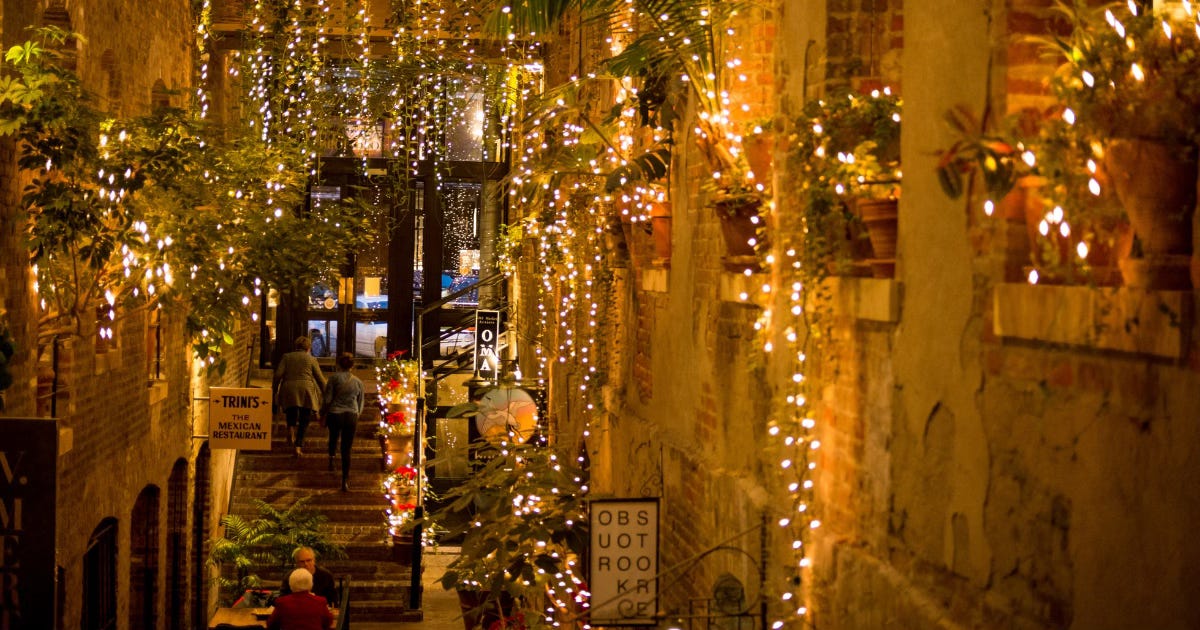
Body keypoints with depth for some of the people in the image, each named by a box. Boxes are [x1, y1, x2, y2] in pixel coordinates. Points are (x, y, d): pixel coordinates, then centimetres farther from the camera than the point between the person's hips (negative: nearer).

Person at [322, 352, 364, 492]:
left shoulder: (334, 377, -3)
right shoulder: (358, 381, 8)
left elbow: (327, 399, -6)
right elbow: (360, 404, 14)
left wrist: (323, 415, 6)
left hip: (335, 414, -2)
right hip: (351, 416, 2)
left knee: (333, 437, 31)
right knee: (346, 449, 3)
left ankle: (331, 458, 14)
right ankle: (345, 481, -1)